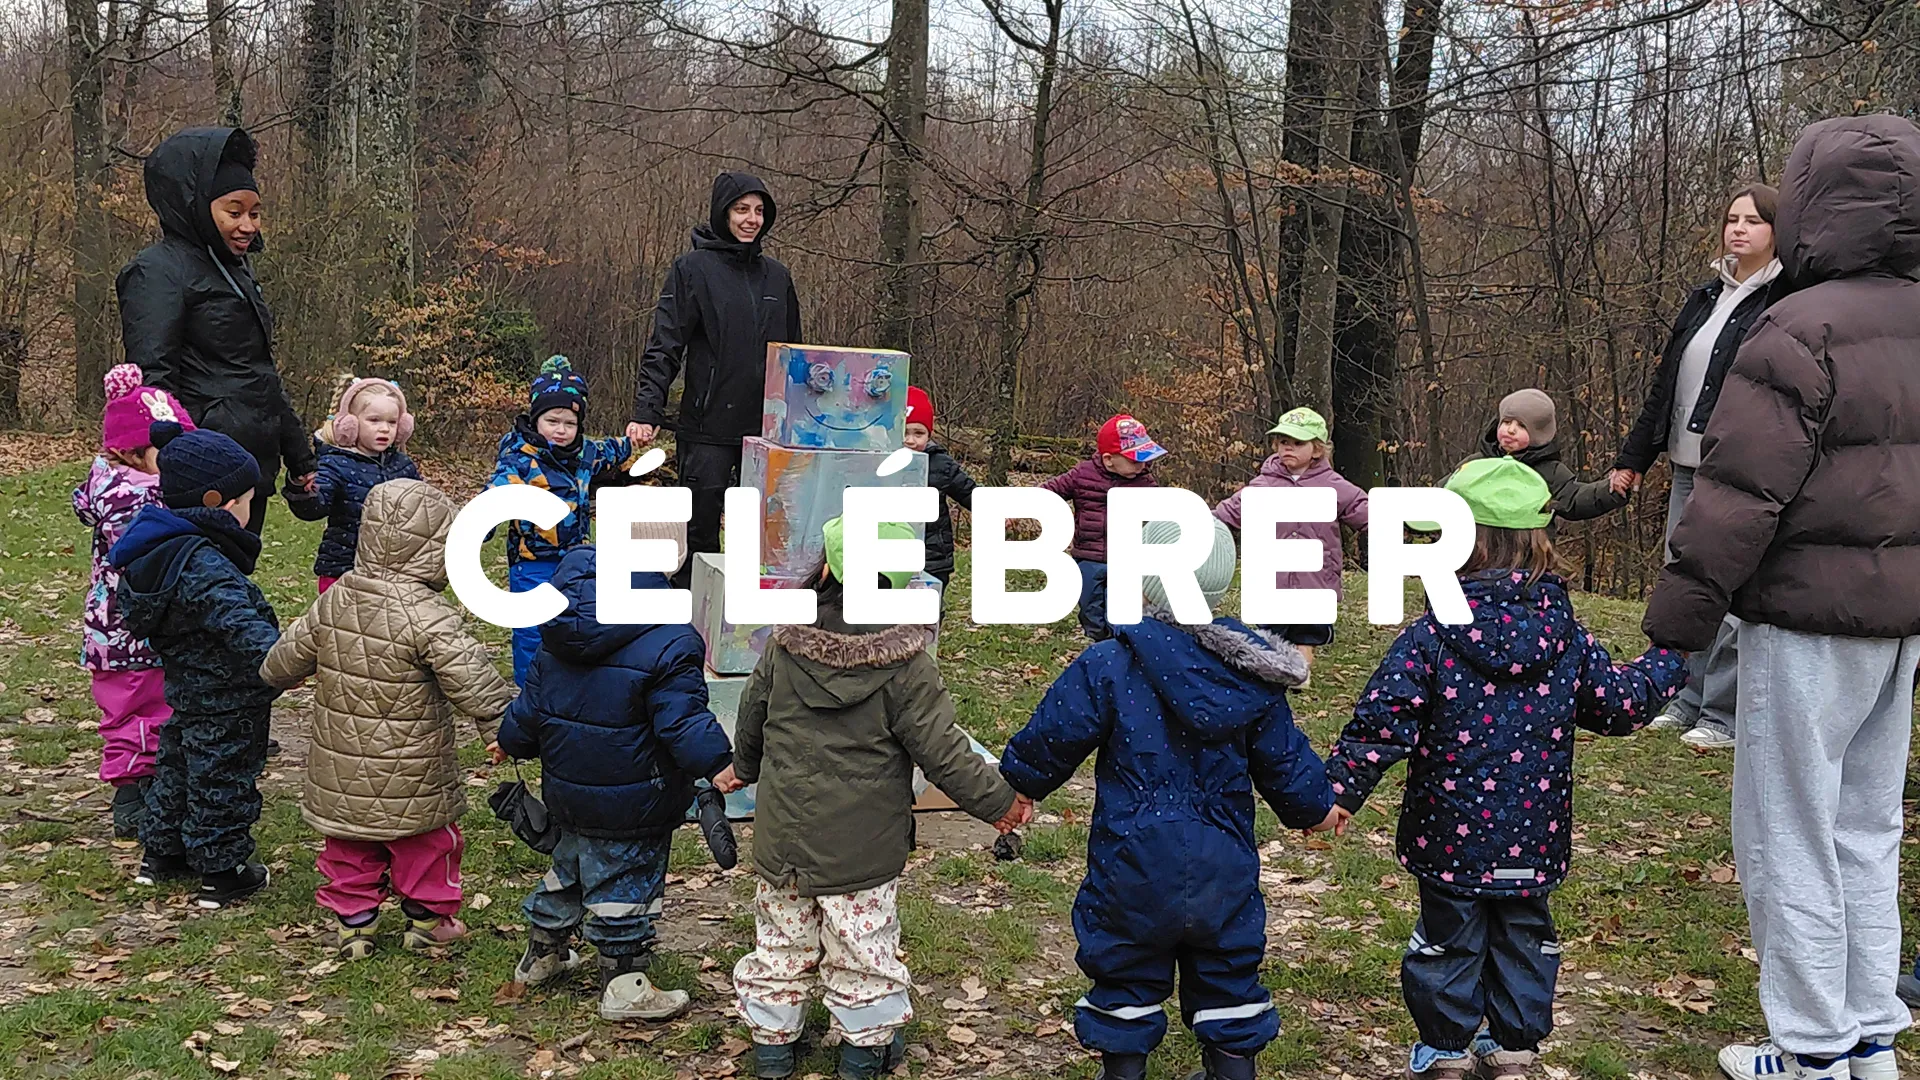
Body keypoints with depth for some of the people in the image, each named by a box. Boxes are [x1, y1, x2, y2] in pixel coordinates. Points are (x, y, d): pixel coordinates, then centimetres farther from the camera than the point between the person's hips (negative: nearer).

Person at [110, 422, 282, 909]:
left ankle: (161, 853, 39)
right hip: (224, 708, -10)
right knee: (222, 783, 5)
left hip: (187, 697, 10)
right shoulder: (204, 568, -30)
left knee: (177, 770, 24)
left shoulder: (162, 550, 2)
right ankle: (221, 873, 17)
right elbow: (242, 626, -40)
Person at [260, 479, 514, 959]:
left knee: (350, 846, 21)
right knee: (428, 843, 16)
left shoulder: (336, 598, -3)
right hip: (410, 776, -5)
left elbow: (294, 649, 12)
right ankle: (427, 919, 28)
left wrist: (276, 675, 34)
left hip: (341, 771, 5)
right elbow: (472, 679, -27)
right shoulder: (429, 618, -24)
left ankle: (353, 921, 28)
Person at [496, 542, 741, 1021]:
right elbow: (683, 721, -27)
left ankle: (541, 954, 42)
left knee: (569, 866, 26)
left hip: (567, 789, 7)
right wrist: (717, 764, -24)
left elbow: (532, 705, 9)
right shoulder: (669, 643, -22)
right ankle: (625, 986, 16)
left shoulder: (558, 635, 0)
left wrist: (511, 741, 24)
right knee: (625, 883, 6)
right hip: (634, 804, -7)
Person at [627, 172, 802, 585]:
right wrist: (647, 409, -18)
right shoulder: (693, 269, -1)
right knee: (699, 531, -3)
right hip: (709, 428, -4)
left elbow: (793, 350, 21)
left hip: (767, 427, 5)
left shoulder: (776, 276, 14)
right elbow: (664, 345, -7)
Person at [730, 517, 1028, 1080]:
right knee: (863, 946, 13)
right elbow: (942, 753, -15)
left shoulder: (785, 645, -6)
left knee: (781, 939, 18)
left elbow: (750, 720, 10)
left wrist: (745, 768, 31)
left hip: (782, 836, 3)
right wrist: (999, 802, -1)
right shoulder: (905, 665, -17)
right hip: (862, 845, -3)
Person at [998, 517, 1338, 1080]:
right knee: (1226, 973, 20)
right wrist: (1314, 808, 24)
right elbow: (1286, 761, 4)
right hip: (1224, 871, 3)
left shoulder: (1108, 666, -16)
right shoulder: (1253, 673, -5)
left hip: (1133, 871, -3)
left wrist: (1017, 786, 11)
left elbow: (1050, 739, -9)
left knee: (1126, 974, 14)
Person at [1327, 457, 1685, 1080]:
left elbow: (1385, 719, -19)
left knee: (1448, 938, 13)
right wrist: (1667, 663, 21)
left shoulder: (1432, 637, -16)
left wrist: (1341, 788, -10)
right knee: (1525, 938, 19)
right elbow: (1619, 703, 3)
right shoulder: (1564, 632, -5)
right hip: (1535, 838, 3)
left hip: (1453, 836, -3)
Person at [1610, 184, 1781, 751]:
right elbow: (1666, 379, 20)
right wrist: (1633, 457, 20)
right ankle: (1689, 699, 22)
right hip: (1688, 467, 8)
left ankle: (1723, 715, 6)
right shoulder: (1705, 295, 16)